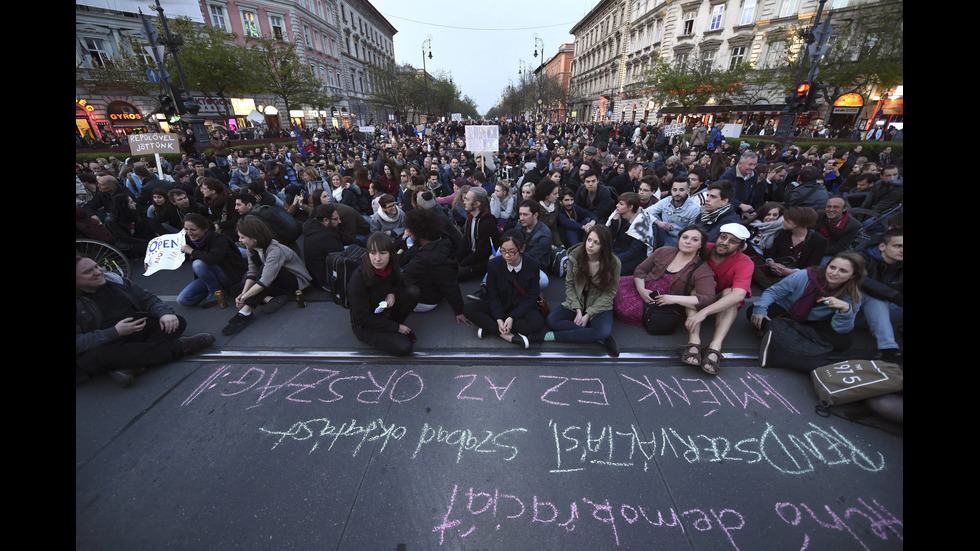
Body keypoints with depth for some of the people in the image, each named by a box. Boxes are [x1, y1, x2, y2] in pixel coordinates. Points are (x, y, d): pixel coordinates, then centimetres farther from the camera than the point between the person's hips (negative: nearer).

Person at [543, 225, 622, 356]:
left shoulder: (613, 263, -16)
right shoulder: (575, 255, -10)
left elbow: (609, 293, -10)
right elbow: (569, 285, -5)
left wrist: (588, 314, -17)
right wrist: (578, 310, -15)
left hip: (600, 306, -2)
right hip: (576, 302, 3)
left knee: (604, 332, -33)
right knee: (552, 319, -22)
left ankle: (555, 336, -21)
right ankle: (601, 339, -21)